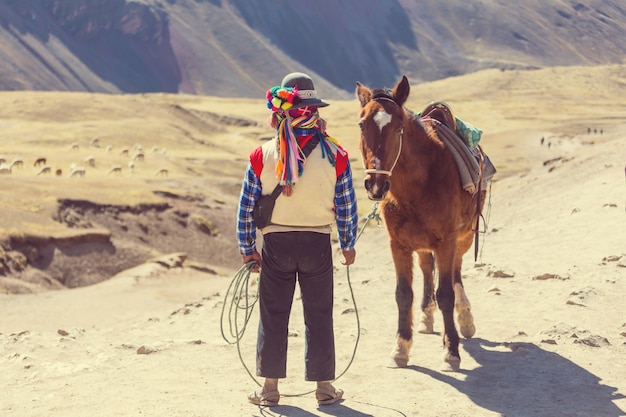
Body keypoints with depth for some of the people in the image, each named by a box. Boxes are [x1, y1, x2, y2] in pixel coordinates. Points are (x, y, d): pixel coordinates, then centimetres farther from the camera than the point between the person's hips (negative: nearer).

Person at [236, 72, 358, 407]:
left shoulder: (262, 156, -7)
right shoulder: (335, 155, -6)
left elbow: (246, 207, -3)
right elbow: (347, 205, -1)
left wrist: (247, 248, 8)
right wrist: (348, 244, 12)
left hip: (276, 242, 0)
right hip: (318, 242, 0)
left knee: (273, 315, 10)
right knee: (319, 315, 10)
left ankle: (270, 387, 15)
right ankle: (323, 385, 16)